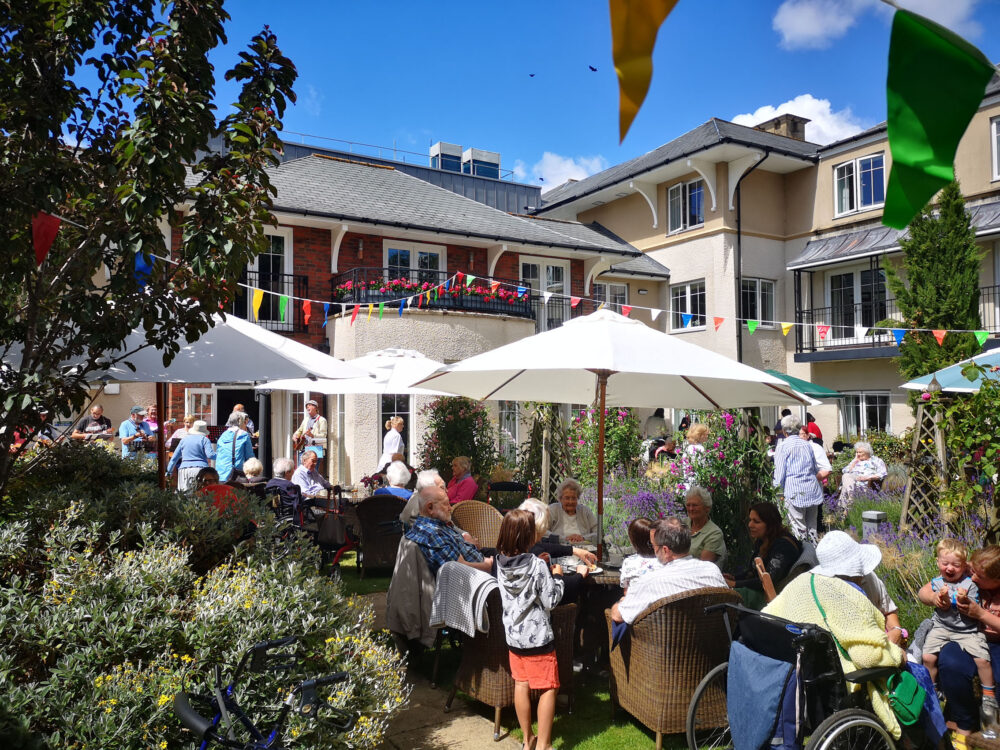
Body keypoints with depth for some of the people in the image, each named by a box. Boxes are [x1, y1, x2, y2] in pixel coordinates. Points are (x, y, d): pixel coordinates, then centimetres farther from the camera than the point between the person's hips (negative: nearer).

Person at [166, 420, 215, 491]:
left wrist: (169, 470, 25)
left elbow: (175, 457, 18)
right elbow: (210, 455, -10)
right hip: (201, 468, -3)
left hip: (184, 470, 3)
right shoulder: (204, 439, 1)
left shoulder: (184, 439, 14)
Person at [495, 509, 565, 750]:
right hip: (538, 637, -6)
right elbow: (551, 601, -14)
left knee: (521, 685, 16)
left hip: (513, 635, 6)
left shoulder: (501, 562, -4)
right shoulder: (538, 567, -21)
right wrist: (557, 576, -1)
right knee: (548, 688, 7)